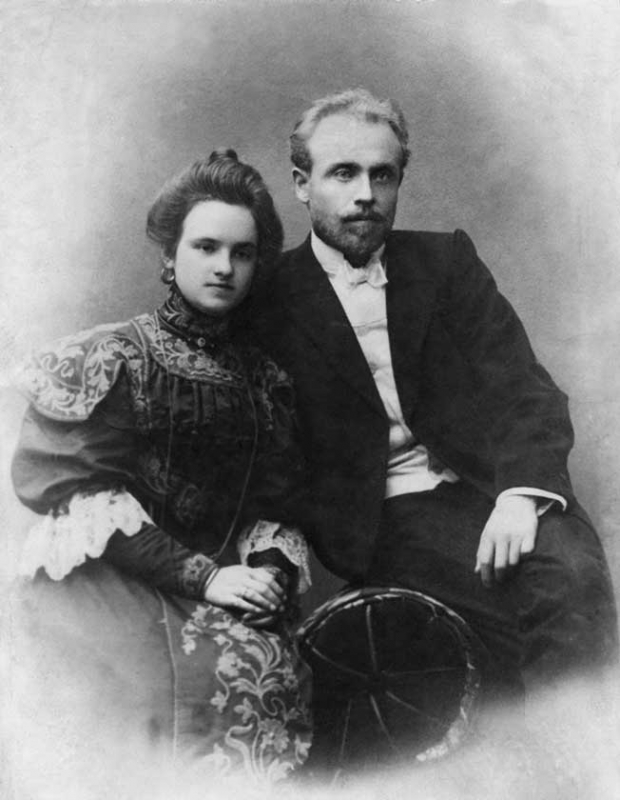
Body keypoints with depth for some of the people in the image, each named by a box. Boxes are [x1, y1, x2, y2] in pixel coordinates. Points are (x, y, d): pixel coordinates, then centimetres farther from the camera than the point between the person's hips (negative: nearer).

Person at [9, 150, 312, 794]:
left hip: (223, 580, 4)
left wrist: (268, 568, -8)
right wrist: (200, 576, -14)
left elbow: (273, 502, 13)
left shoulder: (265, 380, 11)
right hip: (101, 583, -4)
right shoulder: (108, 359, -2)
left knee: (276, 669, -20)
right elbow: (70, 491, -9)